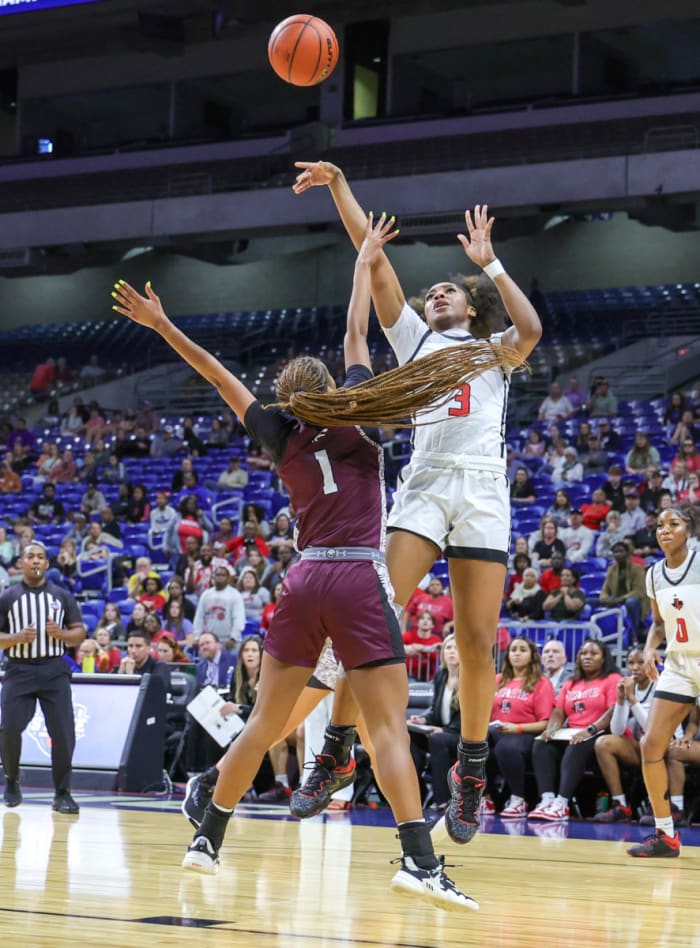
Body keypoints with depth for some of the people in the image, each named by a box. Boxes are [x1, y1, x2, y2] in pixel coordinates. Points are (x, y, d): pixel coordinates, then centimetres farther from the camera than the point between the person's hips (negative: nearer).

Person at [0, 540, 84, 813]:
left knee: (64, 733, -6)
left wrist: (61, 634, -11)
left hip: (54, 670, 1)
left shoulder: (62, 596, 9)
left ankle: (62, 794, 5)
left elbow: (79, 633, 10)